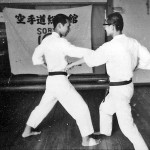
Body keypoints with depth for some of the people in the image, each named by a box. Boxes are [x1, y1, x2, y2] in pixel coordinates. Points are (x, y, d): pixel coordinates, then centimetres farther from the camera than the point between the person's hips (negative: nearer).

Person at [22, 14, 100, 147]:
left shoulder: (47, 40, 8)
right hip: (60, 81, -9)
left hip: (51, 80, 9)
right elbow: (78, 52, -26)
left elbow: (36, 58, 15)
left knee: (44, 106, 26)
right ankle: (86, 140, 10)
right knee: (81, 108, 0)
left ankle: (27, 131, 39)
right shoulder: (60, 42, -18)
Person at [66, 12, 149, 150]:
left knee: (126, 124, 2)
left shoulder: (110, 47, -23)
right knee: (105, 107, 28)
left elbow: (90, 58, -9)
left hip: (119, 89, -9)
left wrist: (73, 64, 7)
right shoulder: (133, 42, -3)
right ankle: (105, 132, 51)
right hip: (127, 85, 9)